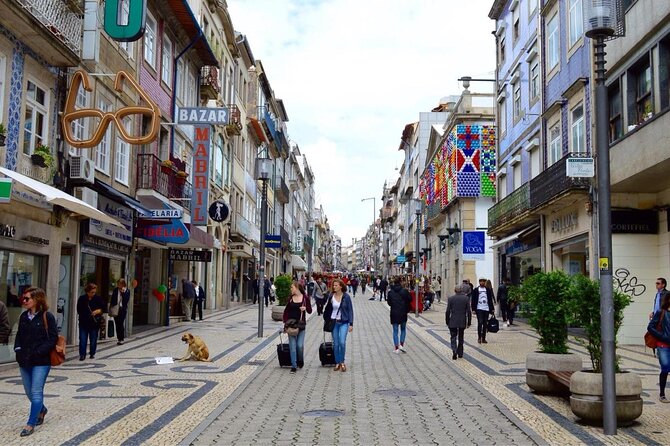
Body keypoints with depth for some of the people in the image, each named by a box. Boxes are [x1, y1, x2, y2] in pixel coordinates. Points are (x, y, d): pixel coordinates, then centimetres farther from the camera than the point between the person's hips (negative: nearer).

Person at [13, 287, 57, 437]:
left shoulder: (47, 316, -11)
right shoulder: (23, 316, 7)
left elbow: (53, 338, -12)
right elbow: (19, 335, 16)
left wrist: (38, 352, -19)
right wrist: (18, 348, -1)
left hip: (41, 361, -6)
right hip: (24, 361, 6)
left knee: (36, 392, -5)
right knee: (29, 391, 16)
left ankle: (31, 423, 4)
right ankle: (42, 409, 41)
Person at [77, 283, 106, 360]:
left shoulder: (98, 299, -1)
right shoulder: (82, 299, -1)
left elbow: (104, 308, 2)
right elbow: (79, 310, 3)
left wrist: (99, 311, -16)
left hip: (95, 323, 0)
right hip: (83, 323, 0)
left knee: (93, 340, 8)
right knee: (83, 340, -3)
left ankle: (92, 354, 23)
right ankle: (82, 355, 5)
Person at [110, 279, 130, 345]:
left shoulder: (127, 291, -3)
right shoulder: (115, 290, 6)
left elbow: (126, 300, -13)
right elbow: (112, 300, 10)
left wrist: (123, 292, -18)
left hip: (123, 309, -4)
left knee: (121, 324, -8)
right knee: (117, 324, 6)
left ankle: (122, 339, -1)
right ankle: (119, 338, 14)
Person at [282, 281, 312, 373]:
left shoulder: (305, 298, -2)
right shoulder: (291, 298, 4)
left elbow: (310, 311, 3)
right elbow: (286, 311, 9)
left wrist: (305, 308, -18)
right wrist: (285, 322, 0)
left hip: (301, 324, -2)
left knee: (300, 345, -4)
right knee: (292, 346, 0)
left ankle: (300, 361, 25)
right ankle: (293, 366, 6)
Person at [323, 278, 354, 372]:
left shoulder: (346, 297, -5)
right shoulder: (331, 296, 2)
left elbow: (350, 310, -2)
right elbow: (328, 309, 11)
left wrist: (351, 324, -6)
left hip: (344, 322, -3)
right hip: (334, 322, 3)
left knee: (342, 342, -15)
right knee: (335, 344, 4)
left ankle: (342, 362, 3)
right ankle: (337, 363, 17)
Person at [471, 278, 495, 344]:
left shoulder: (488, 290, 12)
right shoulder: (476, 290, 3)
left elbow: (490, 300, 14)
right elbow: (473, 300, 2)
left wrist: (492, 309, 9)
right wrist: (473, 309, -6)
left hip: (486, 309, 3)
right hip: (479, 309, -3)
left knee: (485, 324, 5)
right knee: (480, 322, -12)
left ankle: (483, 338, 11)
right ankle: (479, 337, -1)